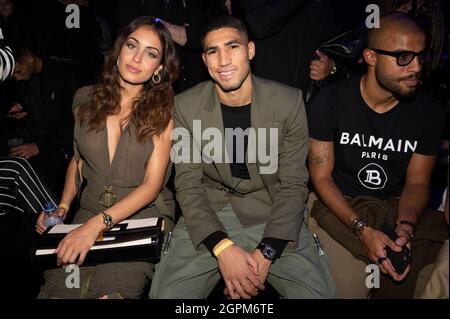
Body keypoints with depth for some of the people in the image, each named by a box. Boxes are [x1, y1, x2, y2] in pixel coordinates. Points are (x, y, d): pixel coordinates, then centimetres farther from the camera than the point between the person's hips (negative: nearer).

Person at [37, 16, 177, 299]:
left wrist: (97, 224, -20)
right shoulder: (87, 100, 7)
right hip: (90, 214, 3)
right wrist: (63, 206, 5)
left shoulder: (162, 111, -5)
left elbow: (152, 185, -10)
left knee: (109, 291, -25)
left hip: (144, 218, -3)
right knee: (58, 289, -19)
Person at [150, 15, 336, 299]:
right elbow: (188, 186, -4)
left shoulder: (289, 101, -6)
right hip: (209, 215, 1)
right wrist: (223, 248, -19)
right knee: (168, 294, -16)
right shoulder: (186, 106, -3)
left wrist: (265, 254, -18)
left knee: (318, 292, -17)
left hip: (271, 214, 0)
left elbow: (293, 185, -5)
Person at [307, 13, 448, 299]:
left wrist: (405, 226, -18)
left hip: (398, 205, 3)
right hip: (341, 205, -2)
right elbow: (321, 177, -8)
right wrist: (362, 229, -20)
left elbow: (417, 182, 4)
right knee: (346, 288, -22)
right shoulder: (330, 103, -10)